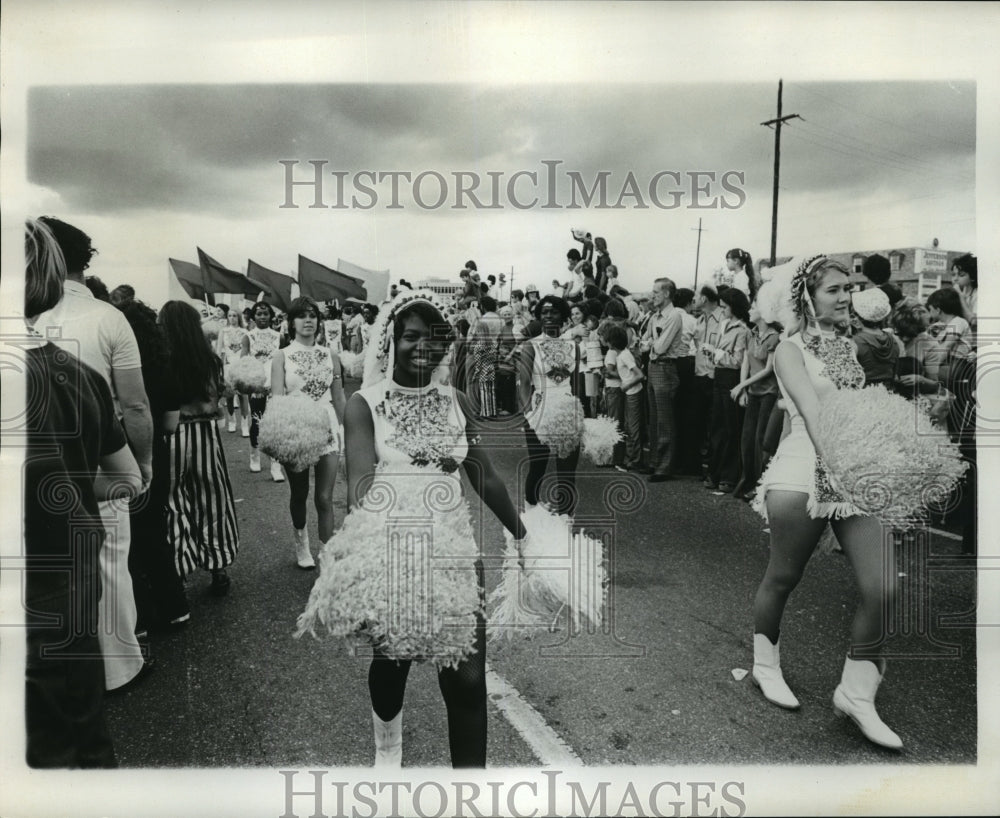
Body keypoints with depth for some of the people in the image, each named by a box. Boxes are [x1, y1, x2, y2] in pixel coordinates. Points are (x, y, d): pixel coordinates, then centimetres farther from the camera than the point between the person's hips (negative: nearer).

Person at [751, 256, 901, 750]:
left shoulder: (849, 347, 18)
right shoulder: (791, 350, -2)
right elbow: (811, 411, -17)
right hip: (805, 472, -6)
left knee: (883, 587, -4)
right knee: (783, 579, 8)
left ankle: (856, 692, 13)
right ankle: (765, 665, 32)